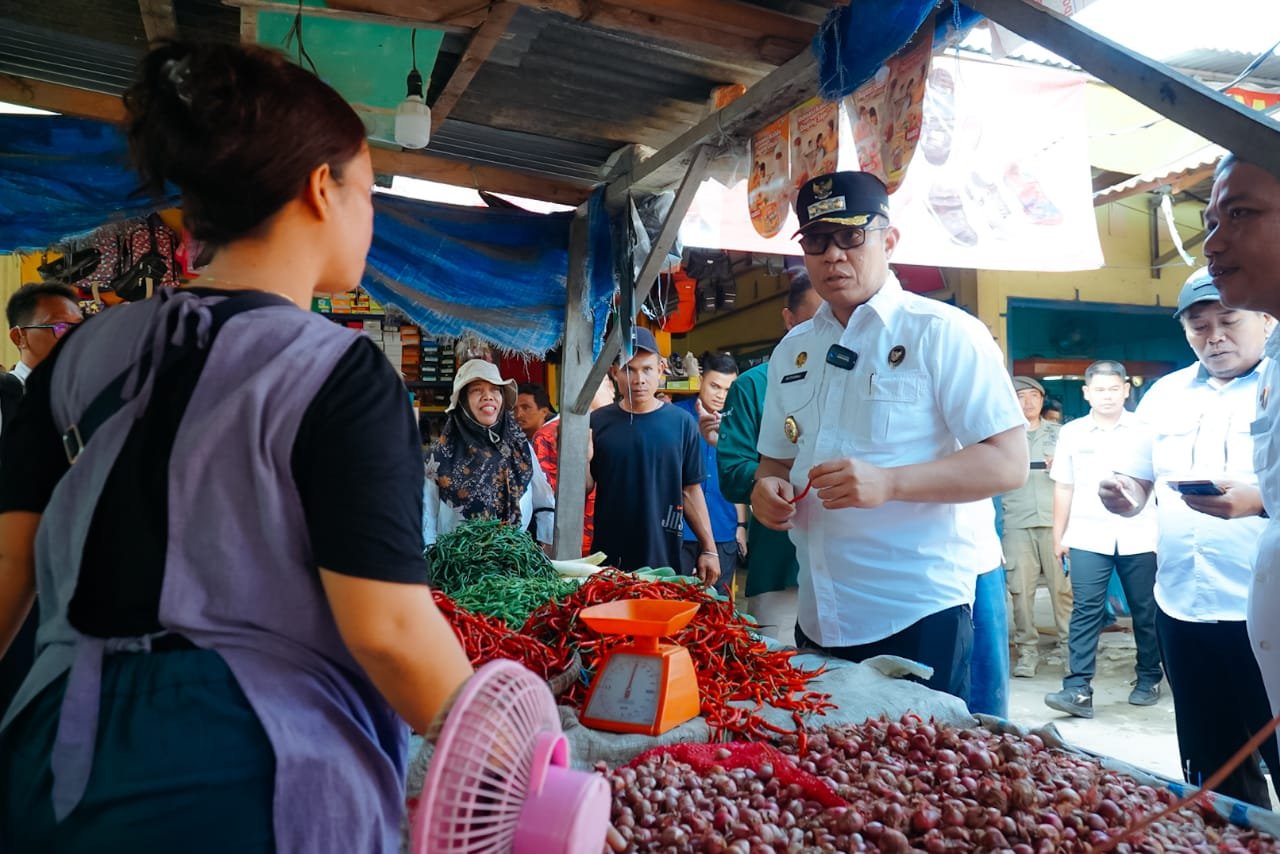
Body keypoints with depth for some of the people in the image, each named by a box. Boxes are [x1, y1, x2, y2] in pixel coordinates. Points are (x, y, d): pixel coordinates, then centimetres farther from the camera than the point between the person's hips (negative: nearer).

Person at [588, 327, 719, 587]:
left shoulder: (682, 423, -3)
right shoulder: (598, 422, 0)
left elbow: (690, 490, 2)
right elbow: (586, 489, 3)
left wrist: (709, 548, 0)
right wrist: (583, 460, -16)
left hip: (664, 557, 0)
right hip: (607, 557, 1)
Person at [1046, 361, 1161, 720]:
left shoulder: (1145, 429, 4)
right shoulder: (1071, 433, 7)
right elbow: (1063, 488, 10)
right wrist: (1058, 536, 10)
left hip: (1138, 535, 0)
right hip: (1088, 536, 0)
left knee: (1146, 611, 9)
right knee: (1085, 611, -6)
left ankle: (1148, 679, 27)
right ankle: (1078, 690, -8)